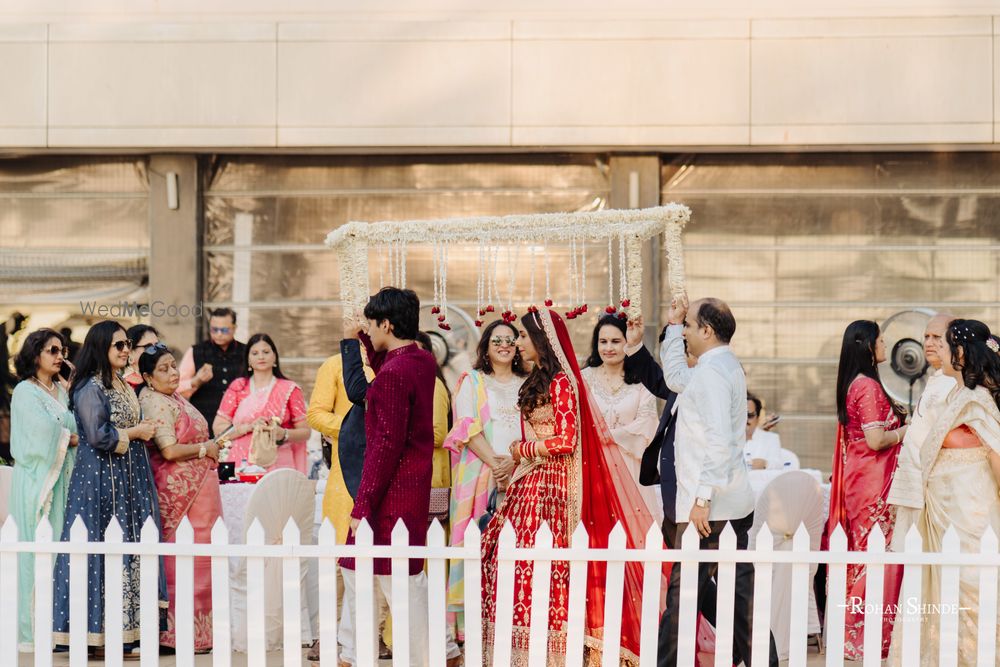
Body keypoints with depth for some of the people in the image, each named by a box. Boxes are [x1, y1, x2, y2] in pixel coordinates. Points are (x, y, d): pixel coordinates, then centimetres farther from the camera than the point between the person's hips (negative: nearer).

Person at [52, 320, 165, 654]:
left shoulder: (124, 386, 15)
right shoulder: (90, 388, -11)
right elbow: (97, 436, -18)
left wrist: (144, 431, 6)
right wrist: (135, 432, -9)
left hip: (129, 475, 8)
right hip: (101, 476, -8)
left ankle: (126, 624, 8)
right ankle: (99, 625, -1)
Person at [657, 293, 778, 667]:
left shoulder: (711, 371, -14)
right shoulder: (725, 365, 17)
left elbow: (719, 441, -23)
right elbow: (675, 378, 34)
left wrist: (702, 497, -24)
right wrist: (673, 324, 28)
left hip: (709, 506, -10)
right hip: (735, 502, 10)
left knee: (683, 592, -5)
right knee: (741, 591, 9)